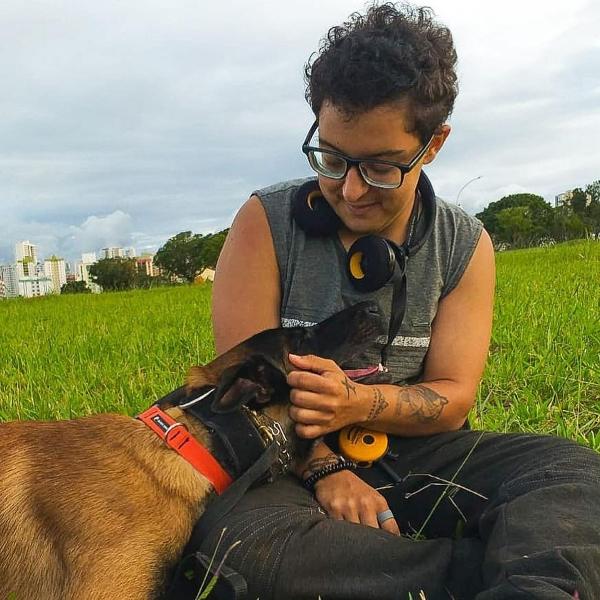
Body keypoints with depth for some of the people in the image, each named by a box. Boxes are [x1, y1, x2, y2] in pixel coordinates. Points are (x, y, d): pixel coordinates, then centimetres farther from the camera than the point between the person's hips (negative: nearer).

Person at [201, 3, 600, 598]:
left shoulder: (465, 247, -1)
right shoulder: (267, 222, -8)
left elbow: (452, 399, -4)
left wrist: (359, 404, -24)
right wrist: (324, 468, -21)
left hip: (417, 457, 2)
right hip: (294, 462, -1)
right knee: (242, 545, -35)